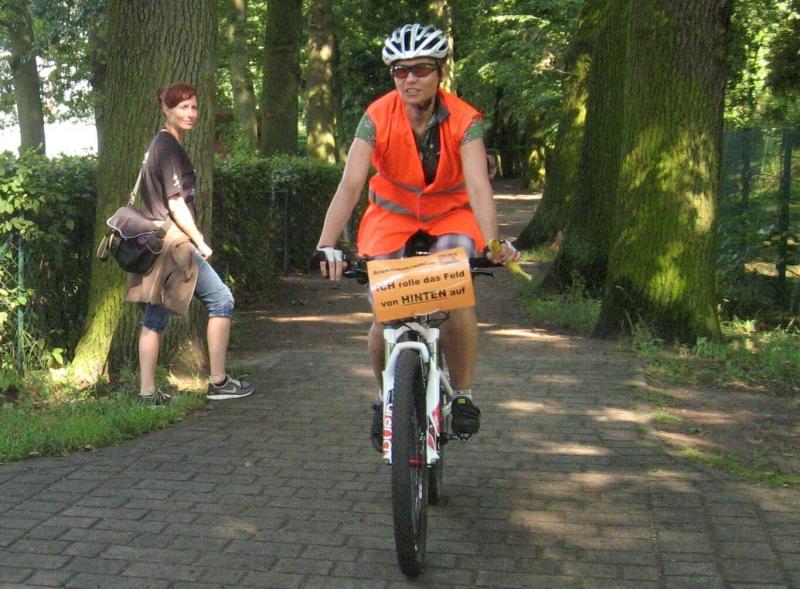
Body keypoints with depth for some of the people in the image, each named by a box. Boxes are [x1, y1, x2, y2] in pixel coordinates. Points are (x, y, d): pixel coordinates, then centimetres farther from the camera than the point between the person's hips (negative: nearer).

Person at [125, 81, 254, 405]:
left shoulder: (160, 144, 18)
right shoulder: (170, 147, -12)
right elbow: (176, 204, -17)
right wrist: (201, 242, -10)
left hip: (157, 244, 10)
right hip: (174, 242, -10)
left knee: (154, 317, 8)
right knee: (221, 299, -2)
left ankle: (148, 391, 10)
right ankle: (218, 382, 1)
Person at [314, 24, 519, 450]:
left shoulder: (464, 120, -22)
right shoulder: (378, 117, -21)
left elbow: (478, 186, -34)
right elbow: (350, 185, -30)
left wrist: (492, 243, -51)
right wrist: (327, 246, -43)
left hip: (450, 214, -1)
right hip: (392, 215, 1)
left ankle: (463, 395, -4)